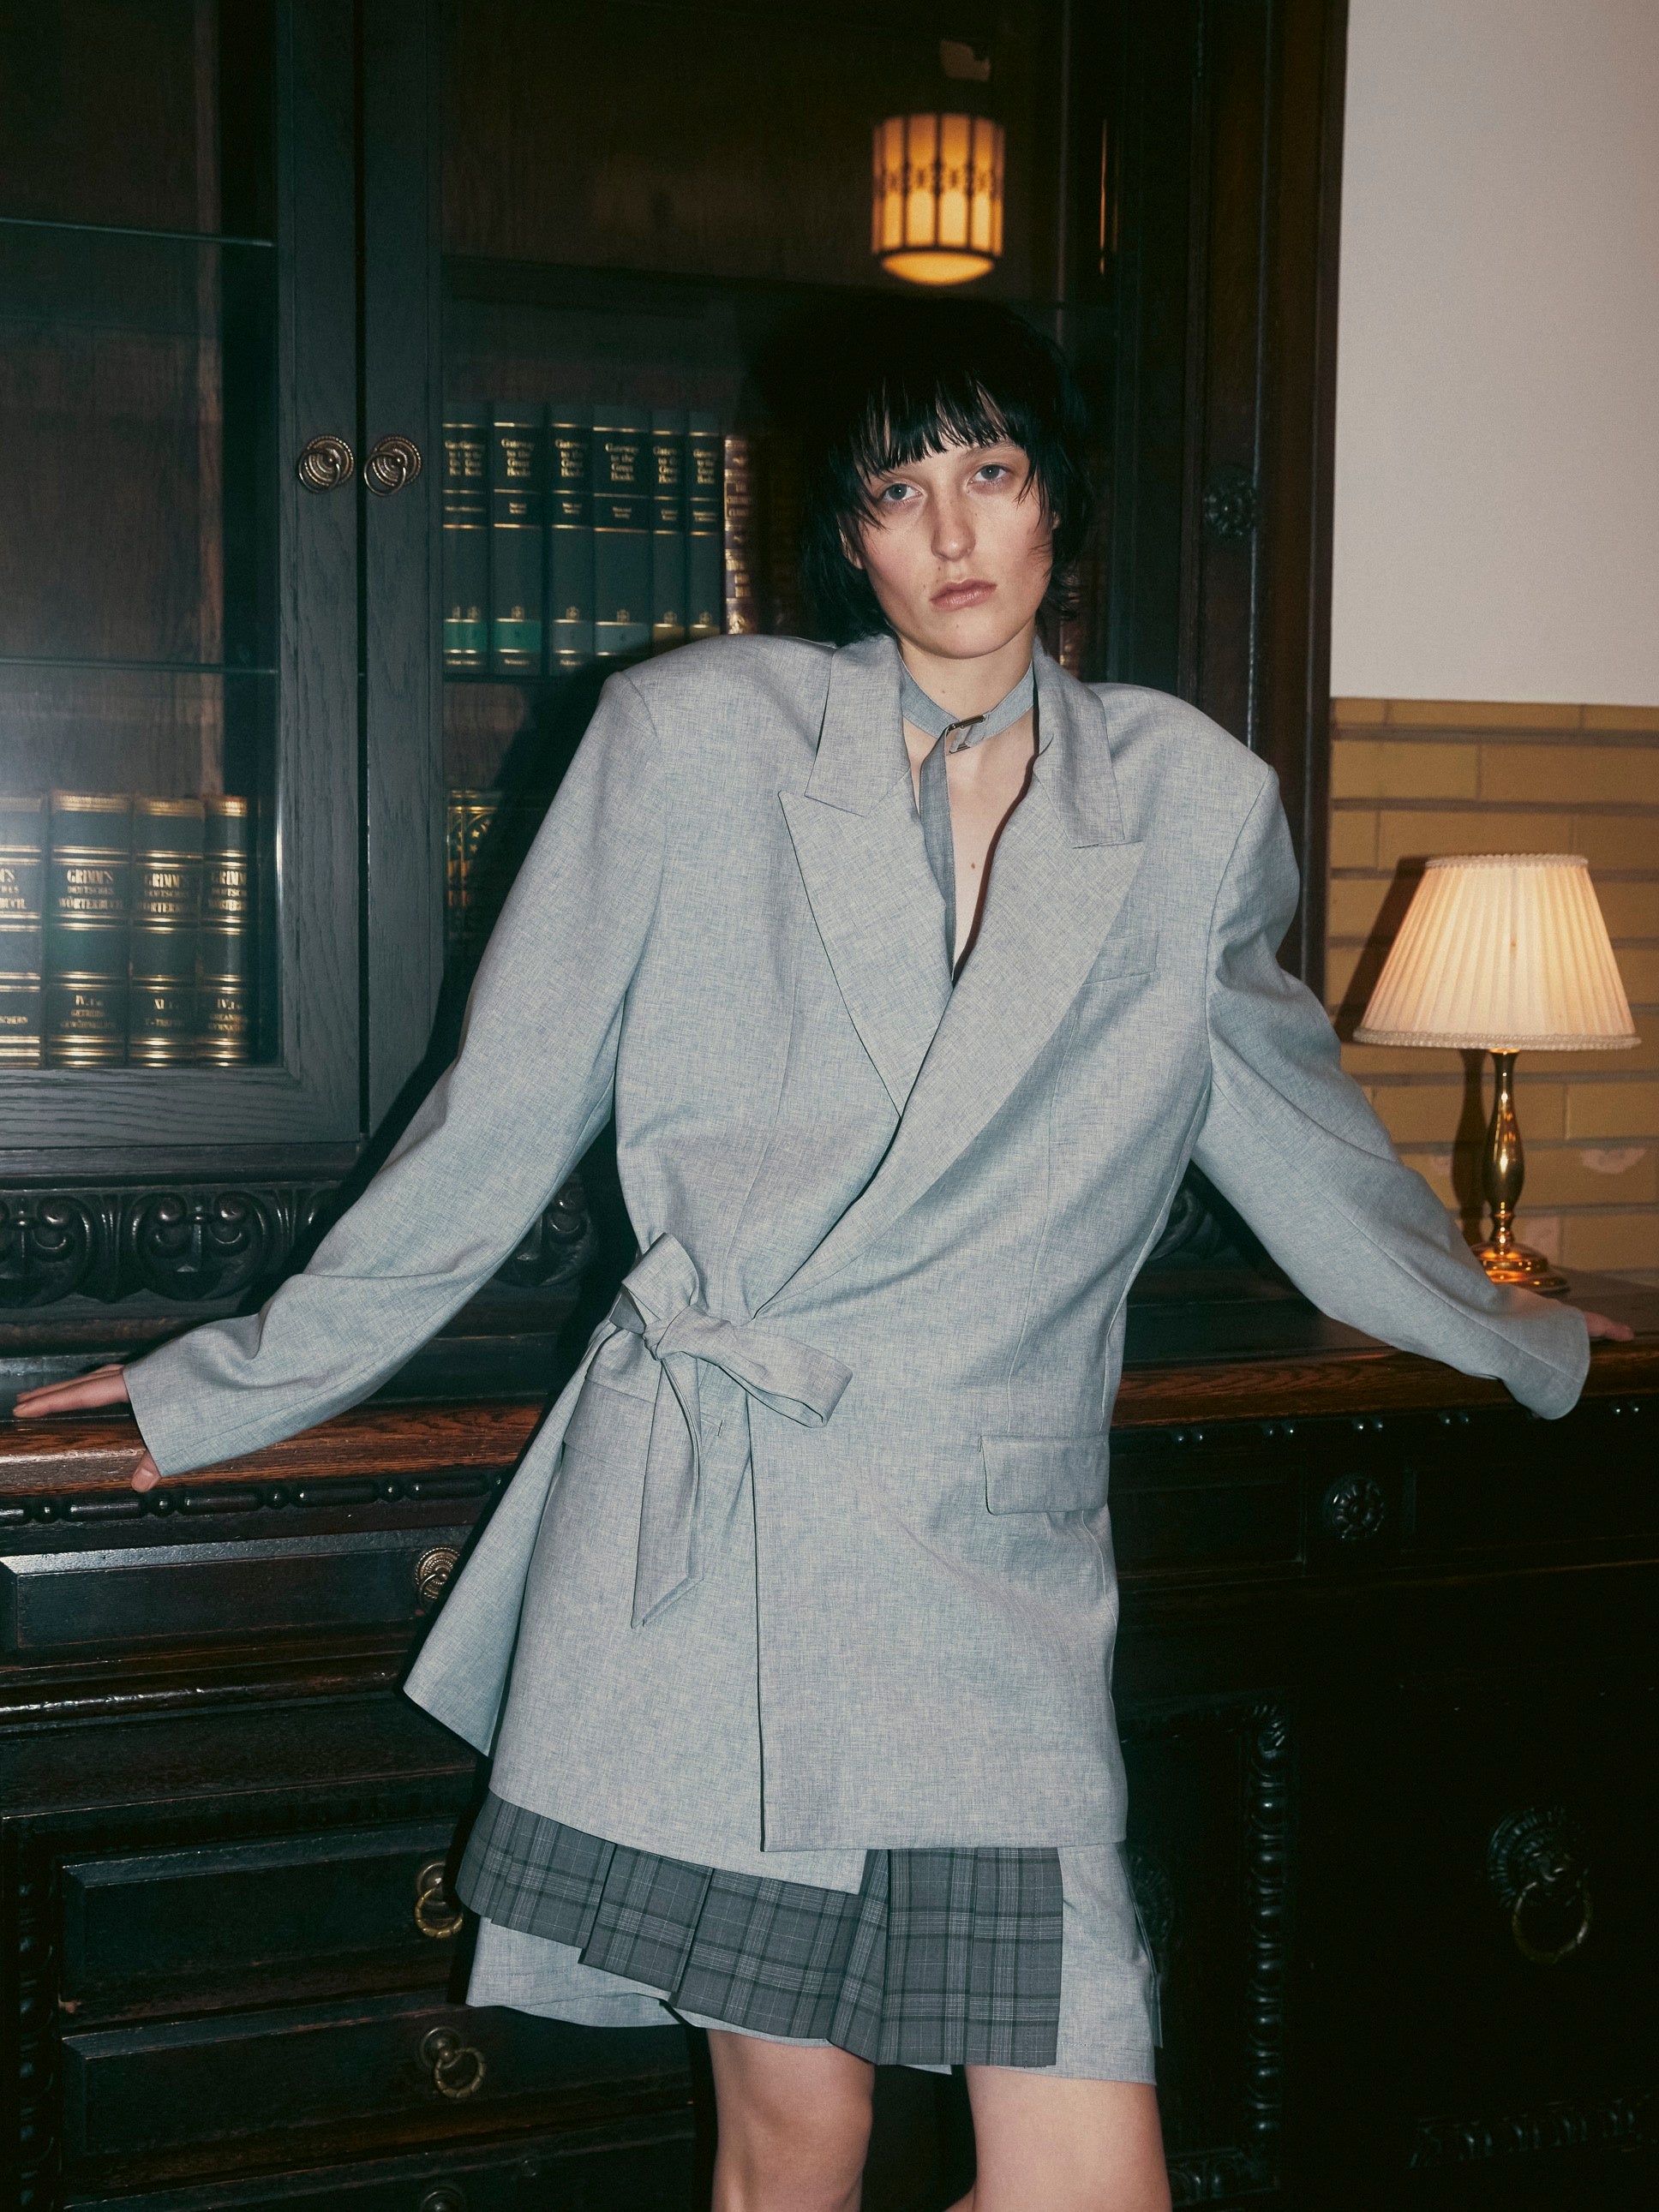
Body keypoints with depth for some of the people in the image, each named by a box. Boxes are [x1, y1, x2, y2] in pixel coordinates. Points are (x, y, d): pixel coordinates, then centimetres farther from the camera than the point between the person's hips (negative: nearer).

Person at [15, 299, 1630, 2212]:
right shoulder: (693, 734, 2)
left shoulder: (1191, 808, 8)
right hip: (709, 1531, -1)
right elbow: (499, 1119, 8)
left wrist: (1514, 1335, 37)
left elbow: (1286, 1114, 25)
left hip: (1004, 1567, 2)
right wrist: (225, 1388, 11)